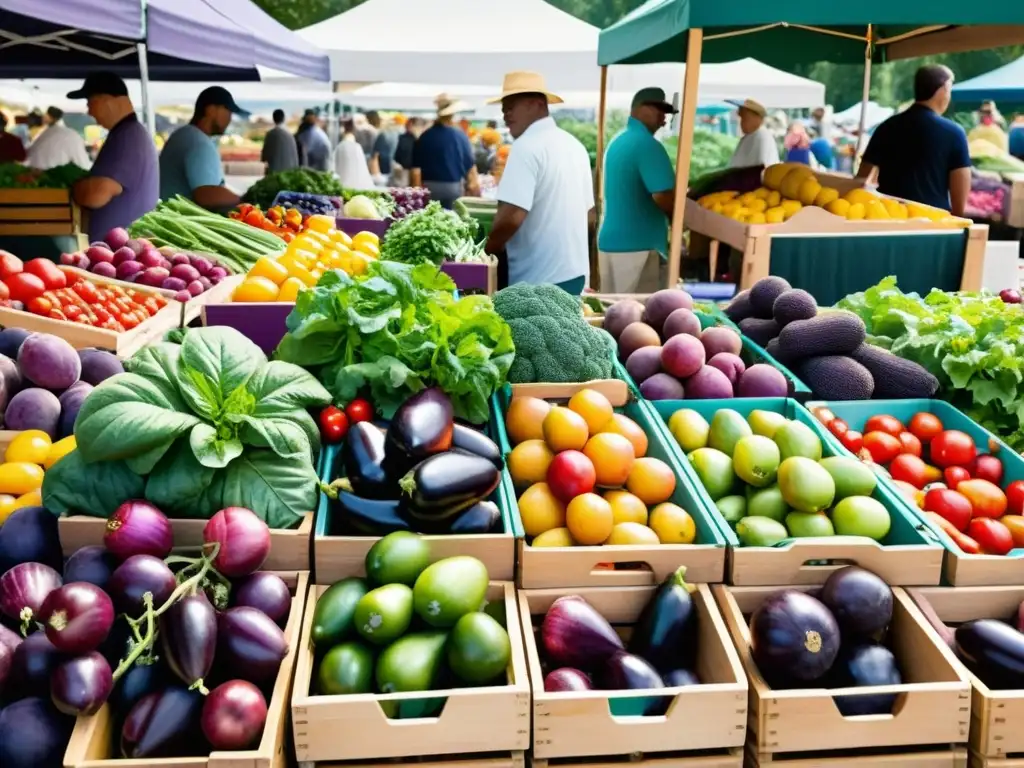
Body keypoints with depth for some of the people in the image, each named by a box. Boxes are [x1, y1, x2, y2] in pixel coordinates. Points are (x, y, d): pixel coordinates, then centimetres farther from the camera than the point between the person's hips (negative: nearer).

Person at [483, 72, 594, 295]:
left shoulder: (527, 146, -15)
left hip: (539, 280, -9)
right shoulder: (574, 144, 13)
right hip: (576, 272, 9)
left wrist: (488, 250, -7)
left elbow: (511, 216, -23)